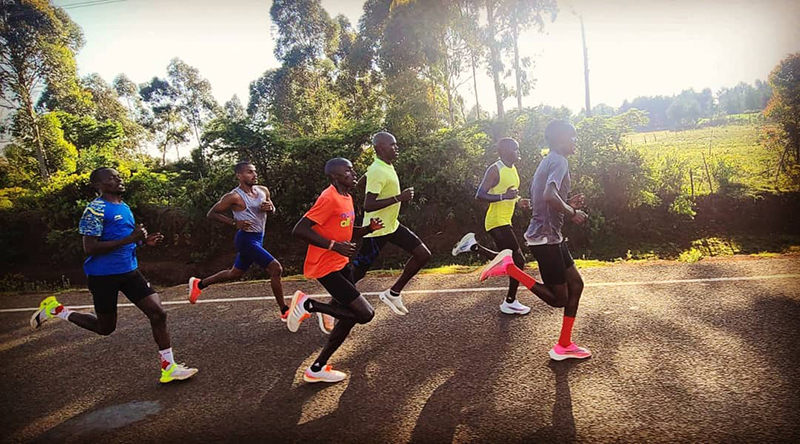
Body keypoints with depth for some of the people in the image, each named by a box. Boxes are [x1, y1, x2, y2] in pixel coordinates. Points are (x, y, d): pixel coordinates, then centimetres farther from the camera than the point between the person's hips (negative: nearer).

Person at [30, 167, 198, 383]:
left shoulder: (125, 207, 11)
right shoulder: (96, 209, -15)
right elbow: (90, 248, -21)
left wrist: (143, 241, 4)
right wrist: (129, 239, -27)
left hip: (129, 271, 7)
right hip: (103, 276, -7)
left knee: (158, 313, -4)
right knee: (105, 328, 11)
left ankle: (169, 367, 4)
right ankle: (56, 310, 31)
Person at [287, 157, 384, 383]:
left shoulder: (346, 197, 12)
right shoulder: (329, 198, -19)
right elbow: (299, 230, -23)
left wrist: (369, 228, 5)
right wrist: (334, 245, -25)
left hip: (342, 264, 10)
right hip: (327, 268, -10)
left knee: (351, 314, 12)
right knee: (365, 314, -11)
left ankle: (317, 368, 21)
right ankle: (308, 304, -1)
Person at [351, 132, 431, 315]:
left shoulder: (386, 167, 6)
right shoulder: (377, 171, -23)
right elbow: (368, 206, -31)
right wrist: (399, 198, -30)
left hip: (392, 225, 9)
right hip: (377, 230, -9)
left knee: (423, 254, 5)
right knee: (357, 273, 0)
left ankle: (393, 293, 15)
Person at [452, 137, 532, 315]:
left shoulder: (512, 169, 13)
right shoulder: (495, 170, -17)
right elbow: (480, 195, -23)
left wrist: (519, 201, 7)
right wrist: (504, 196, -33)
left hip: (504, 221, 10)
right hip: (497, 222, -10)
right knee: (518, 261, -8)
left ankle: (473, 246, 23)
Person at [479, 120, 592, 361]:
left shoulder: (549, 161, 17)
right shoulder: (559, 161, -14)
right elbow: (549, 195, -33)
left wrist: (568, 204, 13)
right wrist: (572, 213, -18)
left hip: (551, 237, 10)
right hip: (545, 239, -10)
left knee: (575, 284, 14)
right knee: (559, 299, -1)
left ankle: (564, 346, 22)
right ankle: (509, 266, -3)